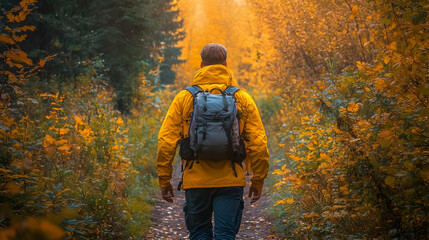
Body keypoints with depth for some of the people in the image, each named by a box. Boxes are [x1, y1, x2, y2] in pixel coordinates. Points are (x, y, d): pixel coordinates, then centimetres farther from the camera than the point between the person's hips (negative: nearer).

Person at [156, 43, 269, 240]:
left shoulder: (184, 98, 1)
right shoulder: (243, 99, 3)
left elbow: (166, 141, -2)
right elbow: (258, 144, 0)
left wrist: (164, 180, 6)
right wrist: (258, 181, 10)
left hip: (195, 181, 0)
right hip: (230, 181, 0)